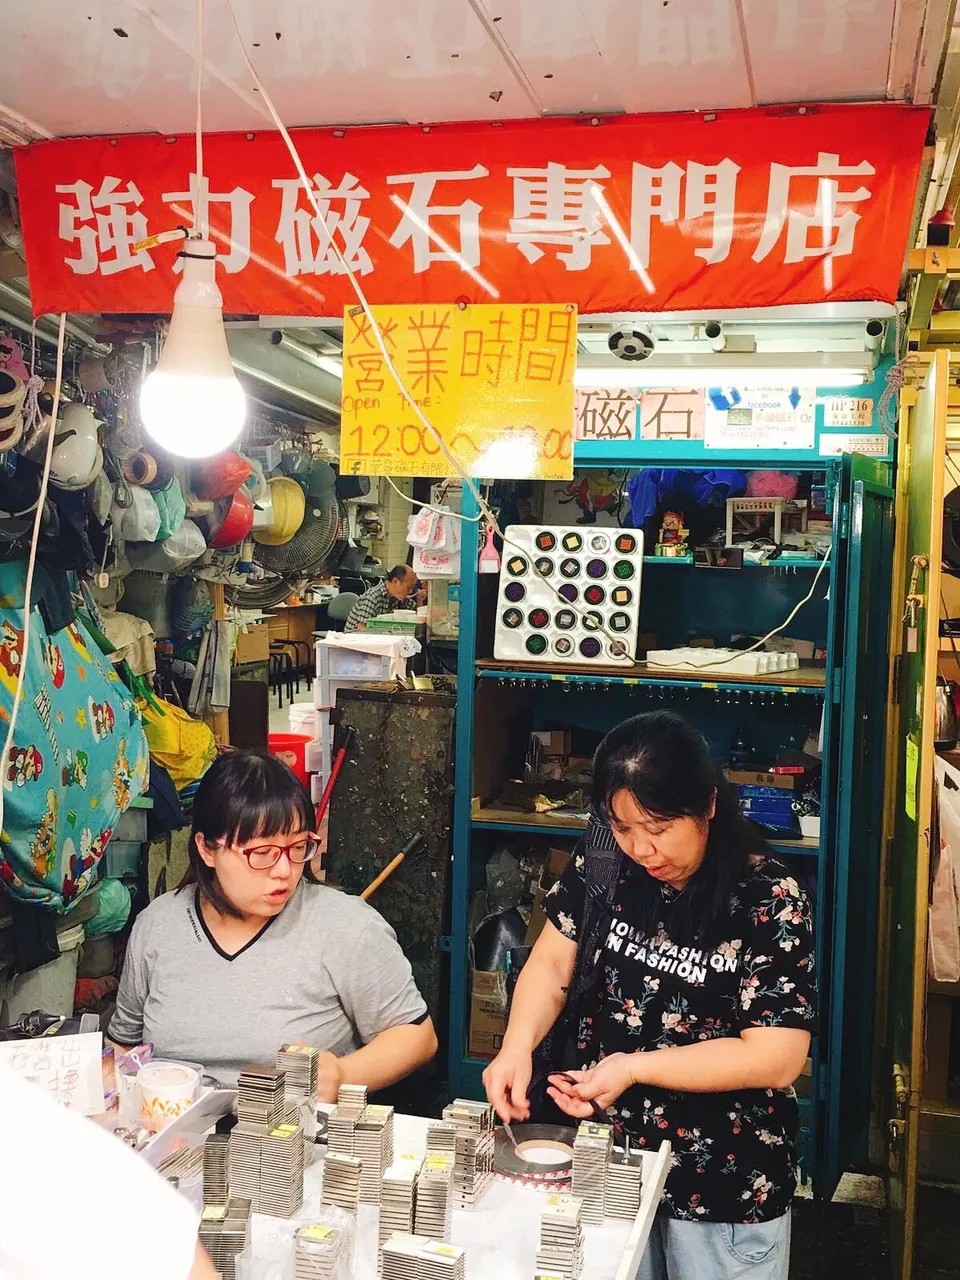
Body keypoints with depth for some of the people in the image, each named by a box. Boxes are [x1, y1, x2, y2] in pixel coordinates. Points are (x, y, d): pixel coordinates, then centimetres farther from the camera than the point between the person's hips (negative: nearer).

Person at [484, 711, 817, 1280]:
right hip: (608, 1153, 4)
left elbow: (776, 1057, -21)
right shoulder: (604, 864, -7)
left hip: (725, 1181, -3)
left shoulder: (770, 899, -20)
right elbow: (552, 962, -1)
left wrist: (633, 1067, -25)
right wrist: (518, 1046, -20)